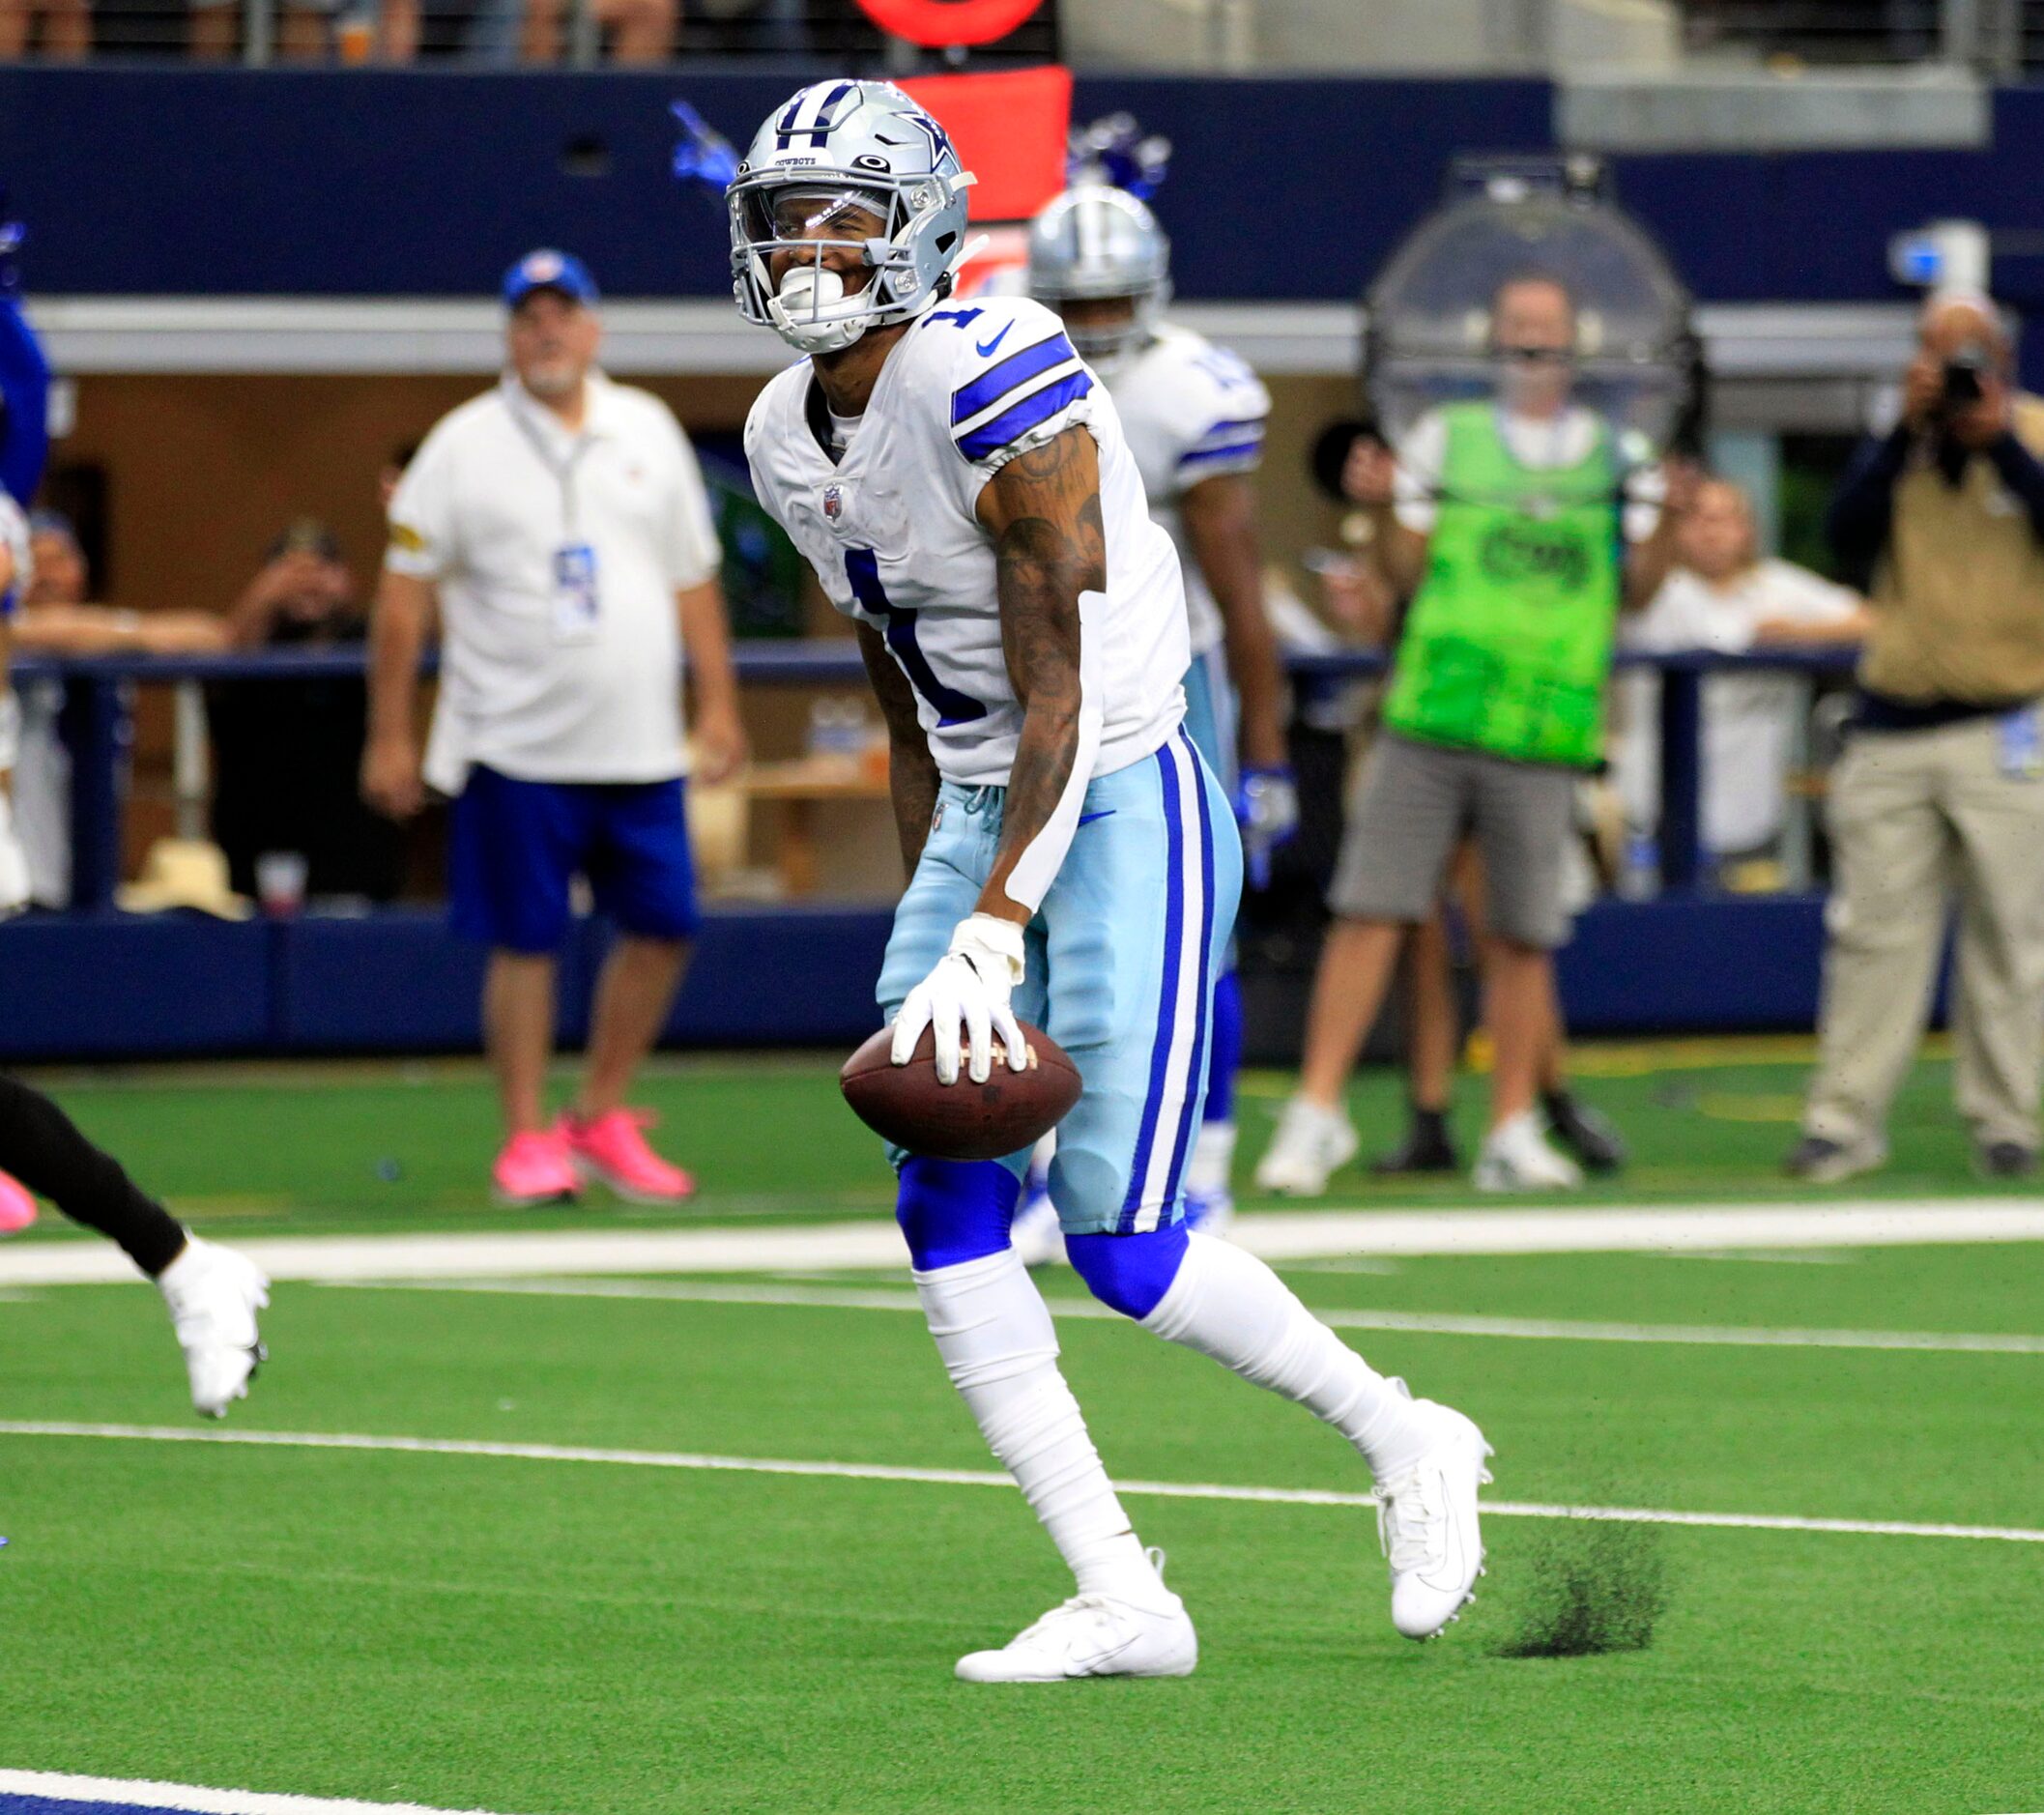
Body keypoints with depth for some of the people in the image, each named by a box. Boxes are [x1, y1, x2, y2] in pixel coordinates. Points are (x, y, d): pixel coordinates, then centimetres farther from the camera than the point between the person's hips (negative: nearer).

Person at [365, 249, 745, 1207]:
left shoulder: (649, 432, 11)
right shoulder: (463, 446, -1)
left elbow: (692, 578, 16)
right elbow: (404, 597, -1)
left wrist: (719, 702, 11)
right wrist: (389, 736, -4)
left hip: (640, 747, 4)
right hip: (516, 751, -4)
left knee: (662, 926, 3)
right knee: (524, 940, -2)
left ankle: (601, 1118, 17)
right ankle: (527, 1138, 7)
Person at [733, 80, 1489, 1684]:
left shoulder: (996, 386, -20)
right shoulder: (790, 441, 8)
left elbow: (1057, 701, -21)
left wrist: (991, 934, -25)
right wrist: (929, 919, 18)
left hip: (1122, 809, -8)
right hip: (982, 822, 8)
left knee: (1120, 1239, -10)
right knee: (946, 1214, -4)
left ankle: (1405, 1441, 14)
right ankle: (1124, 1604, 1)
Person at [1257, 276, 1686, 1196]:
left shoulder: (1617, 455, 12)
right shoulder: (1442, 438, 11)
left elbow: (1638, 587, 8)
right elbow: (1407, 570, 9)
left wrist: (1665, 525, -9)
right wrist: (1382, 509, -9)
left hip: (1542, 734, 1)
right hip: (1429, 711, -1)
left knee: (1522, 936, 2)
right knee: (1371, 910, -6)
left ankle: (1513, 1131, 11)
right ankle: (1319, 1108, -2)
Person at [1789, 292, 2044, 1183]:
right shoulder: (1894, 447, 11)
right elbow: (1848, 534, -6)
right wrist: (1910, 431, -12)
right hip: (1893, 728, 2)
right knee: (1873, 930, 0)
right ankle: (1844, 1120, 2)